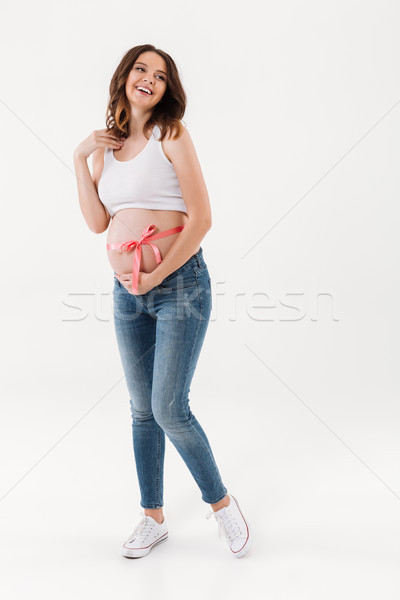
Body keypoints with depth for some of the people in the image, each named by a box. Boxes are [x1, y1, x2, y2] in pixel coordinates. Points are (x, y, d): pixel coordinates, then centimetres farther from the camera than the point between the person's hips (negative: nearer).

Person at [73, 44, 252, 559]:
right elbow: (97, 222, 4)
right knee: (142, 411, 11)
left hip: (179, 284, -5)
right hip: (127, 291, 6)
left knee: (170, 411, -7)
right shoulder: (106, 144, 12)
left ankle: (221, 502, 18)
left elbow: (201, 217, -12)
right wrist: (81, 159, 0)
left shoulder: (171, 135, -5)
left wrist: (155, 276, -13)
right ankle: (153, 518, 27)